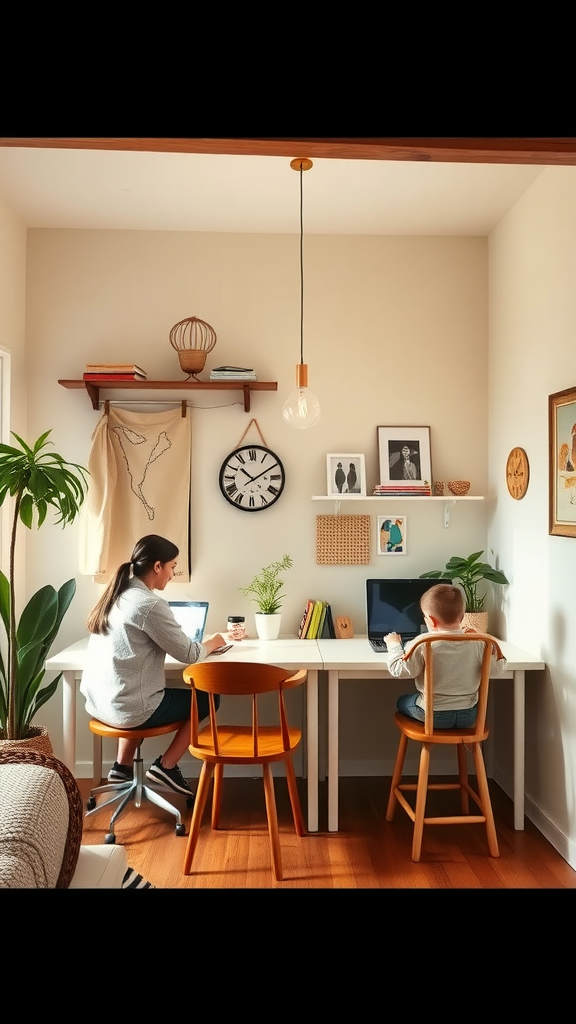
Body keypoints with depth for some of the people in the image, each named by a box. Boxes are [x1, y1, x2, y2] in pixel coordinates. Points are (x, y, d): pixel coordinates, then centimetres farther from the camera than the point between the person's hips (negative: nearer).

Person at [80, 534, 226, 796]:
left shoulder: (115, 595, 7)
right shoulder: (150, 604, -18)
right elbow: (189, 655, -13)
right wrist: (213, 642, 8)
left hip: (98, 702, 8)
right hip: (127, 709, -8)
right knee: (206, 698, 10)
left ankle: (122, 767, 30)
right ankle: (166, 766, 13)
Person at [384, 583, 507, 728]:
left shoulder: (422, 644, -20)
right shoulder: (477, 643, -11)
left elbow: (399, 670, -18)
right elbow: (497, 669, -1)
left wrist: (394, 645, -2)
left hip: (432, 715, -3)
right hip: (468, 716, 4)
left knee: (402, 701, 26)